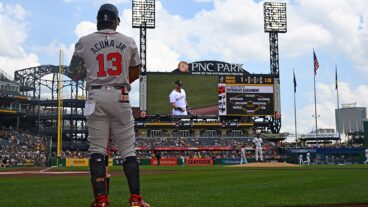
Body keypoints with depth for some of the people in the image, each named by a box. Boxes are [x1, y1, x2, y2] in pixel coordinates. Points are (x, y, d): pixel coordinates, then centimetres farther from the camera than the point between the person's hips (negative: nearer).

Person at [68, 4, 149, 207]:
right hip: (121, 97, 1)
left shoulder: (84, 42, 4)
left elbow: (74, 74, 9)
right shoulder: (128, 42, 8)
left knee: (97, 149, 2)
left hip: (96, 98, 0)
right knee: (128, 150, 4)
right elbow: (136, 71, 19)